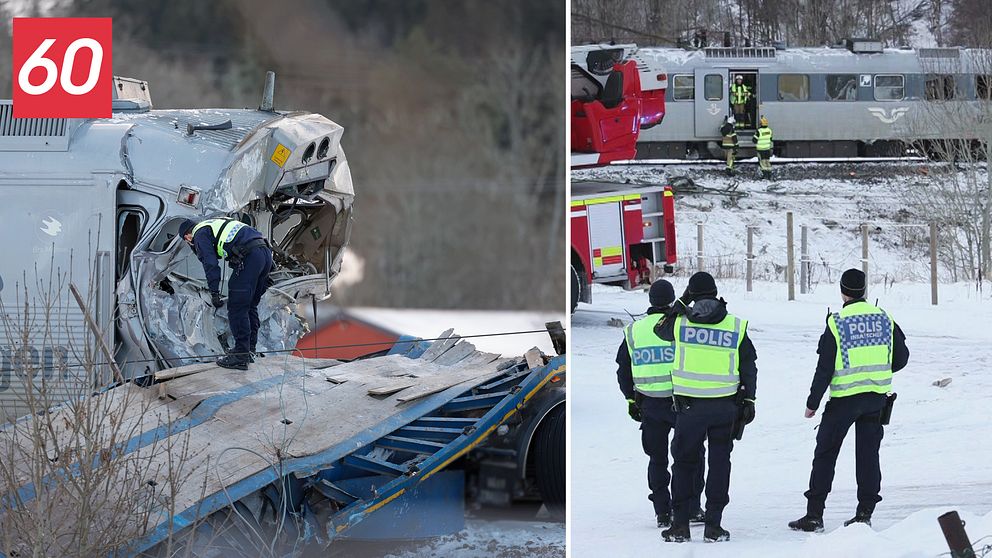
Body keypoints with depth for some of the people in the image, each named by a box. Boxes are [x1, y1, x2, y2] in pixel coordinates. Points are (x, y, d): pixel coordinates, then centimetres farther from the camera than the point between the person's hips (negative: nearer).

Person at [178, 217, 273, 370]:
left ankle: (240, 357, -4)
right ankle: (249, 350, 26)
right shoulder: (218, 224, 34)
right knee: (250, 306, 20)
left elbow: (210, 264, -6)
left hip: (249, 257, -9)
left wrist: (214, 293, -7)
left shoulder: (200, 234, 8)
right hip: (266, 252, 9)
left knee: (237, 308, -3)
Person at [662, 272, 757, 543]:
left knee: (684, 462, 10)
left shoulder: (680, 323, -4)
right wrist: (749, 399, 9)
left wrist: (681, 304, 23)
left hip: (689, 407, 0)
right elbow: (749, 366, 2)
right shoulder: (736, 326, -1)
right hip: (724, 406, 0)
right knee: (719, 462, 9)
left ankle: (680, 525, 8)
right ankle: (713, 525, 6)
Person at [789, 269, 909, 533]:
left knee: (825, 453, 4)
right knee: (868, 453, 10)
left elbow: (824, 368, -10)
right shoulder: (884, 318, 1)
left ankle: (814, 514, 1)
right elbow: (901, 357, 9)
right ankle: (865, 513, 7)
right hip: (877, 397, 4)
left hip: (845, 397, -4)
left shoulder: (836, 323, -11)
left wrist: (812, 402, -2)